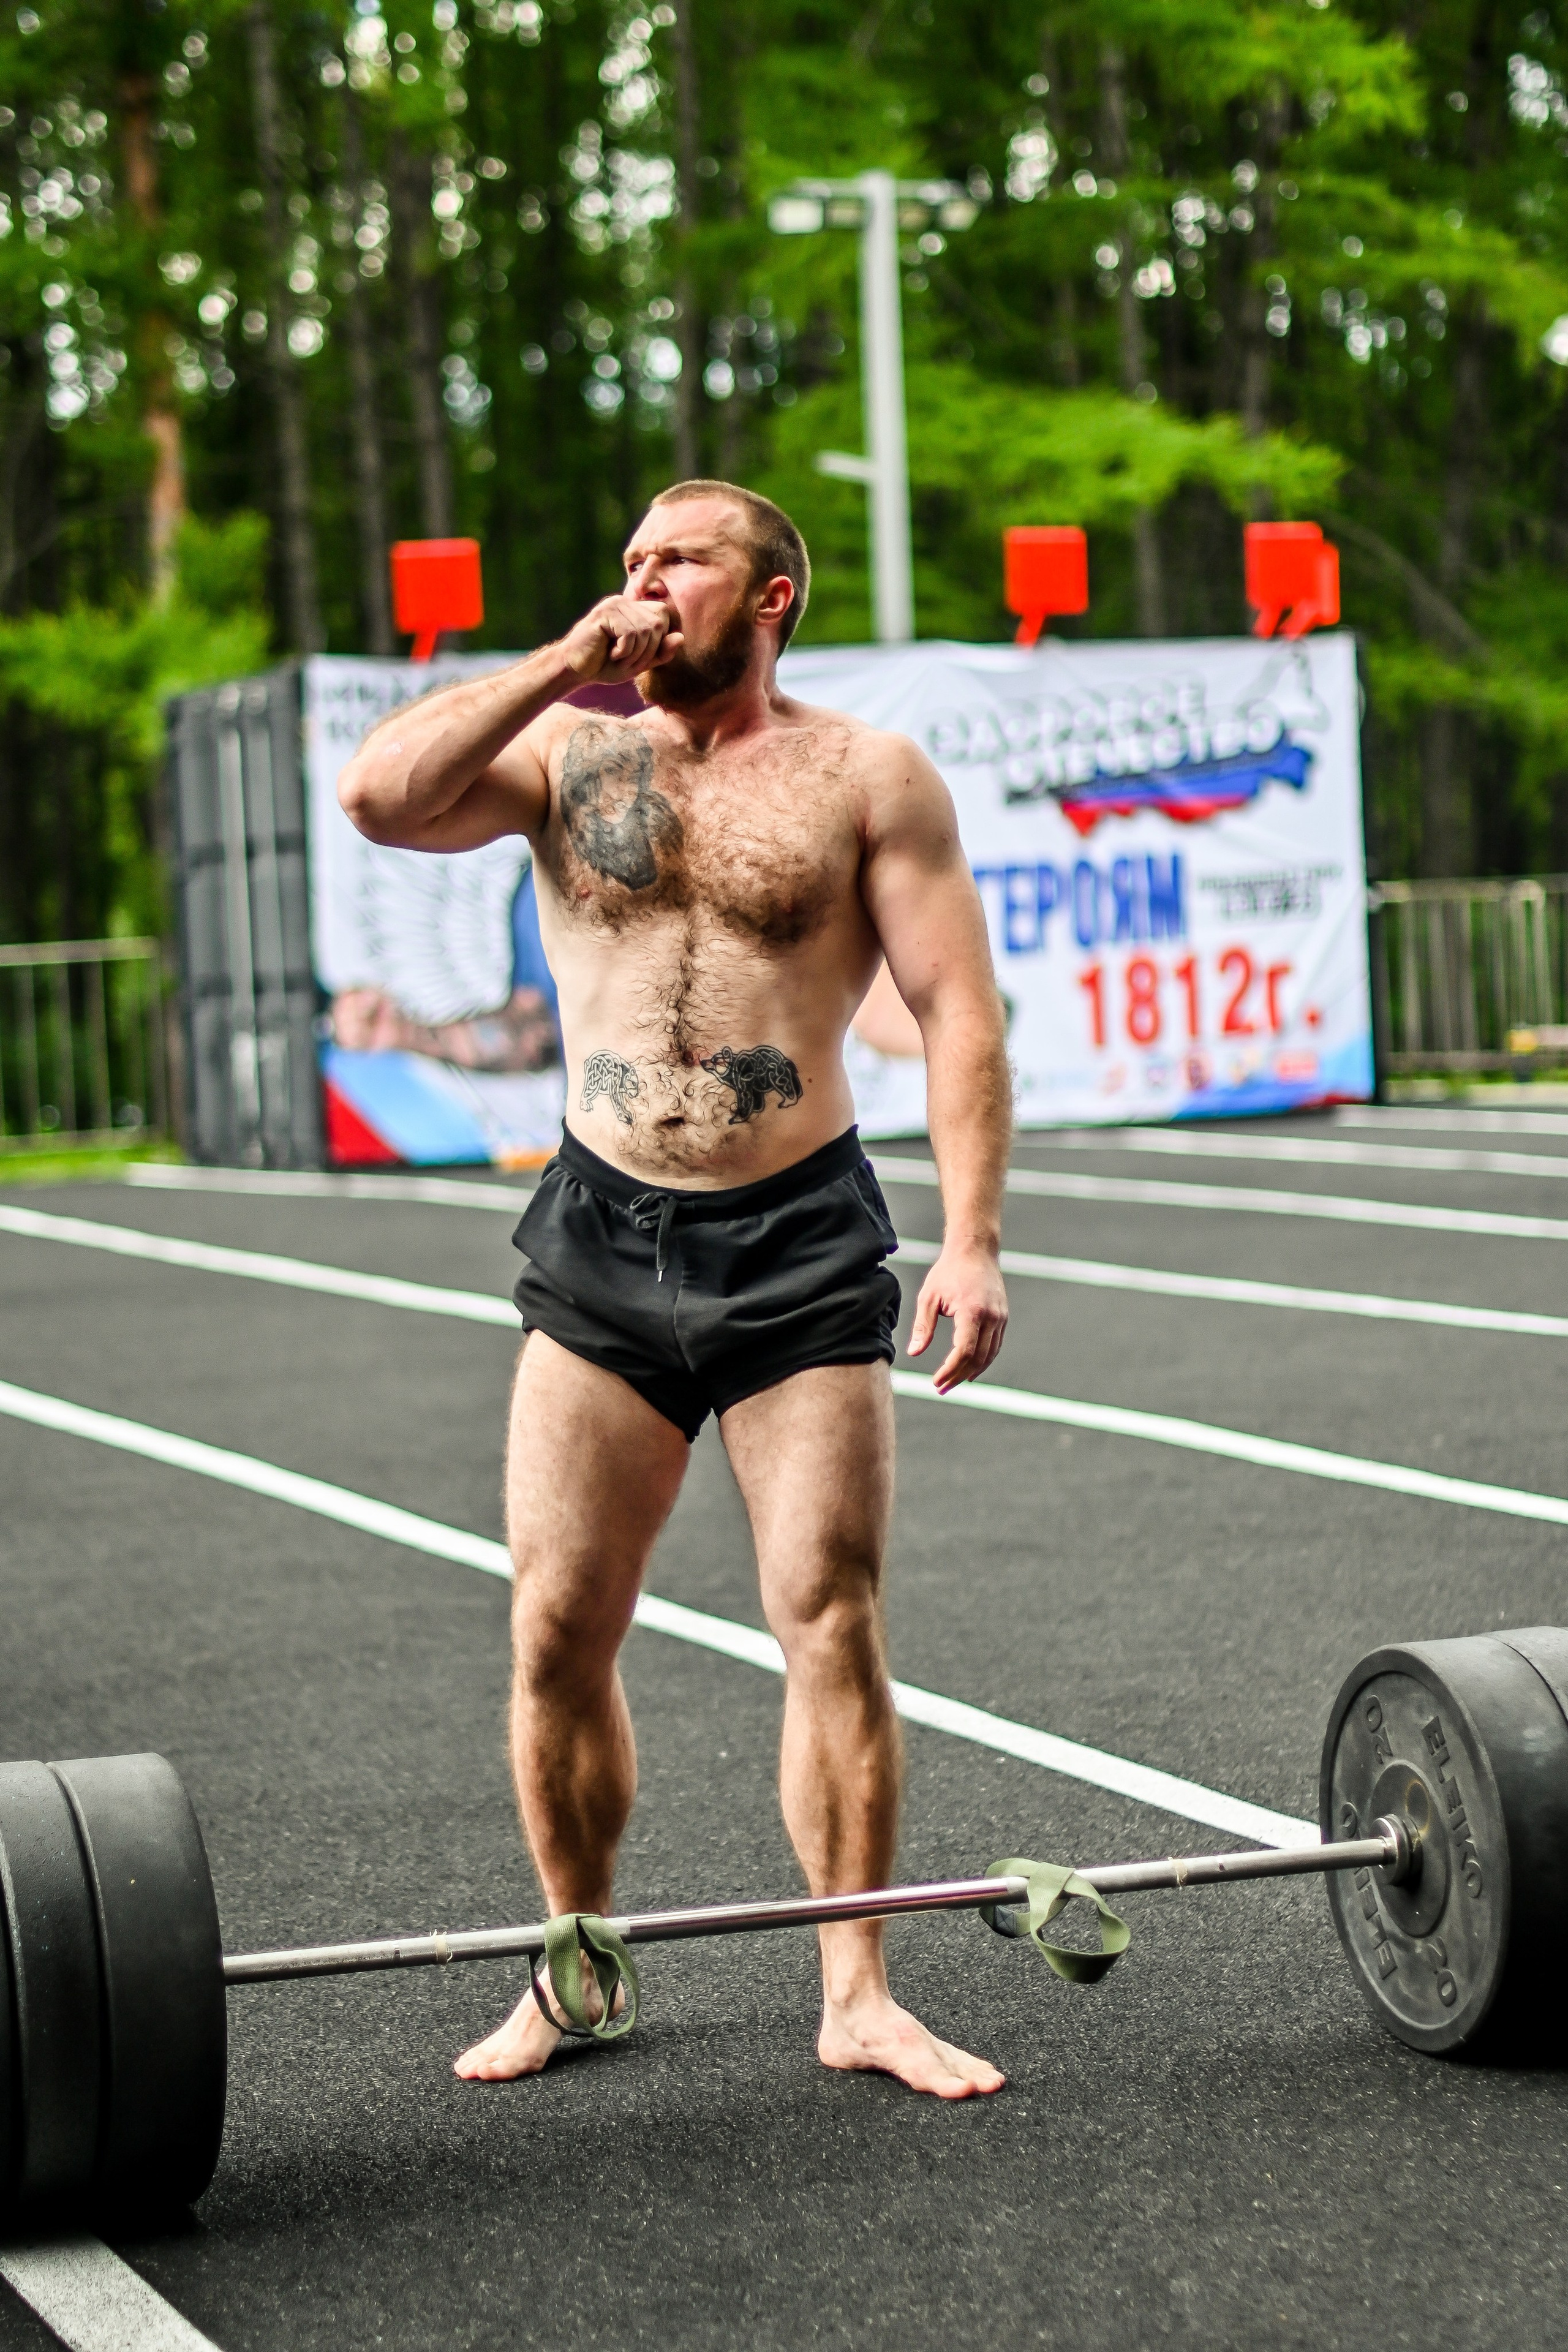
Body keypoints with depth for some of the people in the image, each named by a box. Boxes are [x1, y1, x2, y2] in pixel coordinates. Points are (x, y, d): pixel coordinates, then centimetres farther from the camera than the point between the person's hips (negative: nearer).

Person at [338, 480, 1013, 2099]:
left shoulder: (866, 776, 2)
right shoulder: (565, 752, 7)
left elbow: (958, 1012, -3)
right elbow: (375, 798, -10)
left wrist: (974, 1241, -13)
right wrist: (564, 663, -7)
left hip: (802, 1242, -2)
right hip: (602, 1240, 2)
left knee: (832, 1620, -3)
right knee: (555, 1630, 1)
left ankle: (856, 1994, 8)